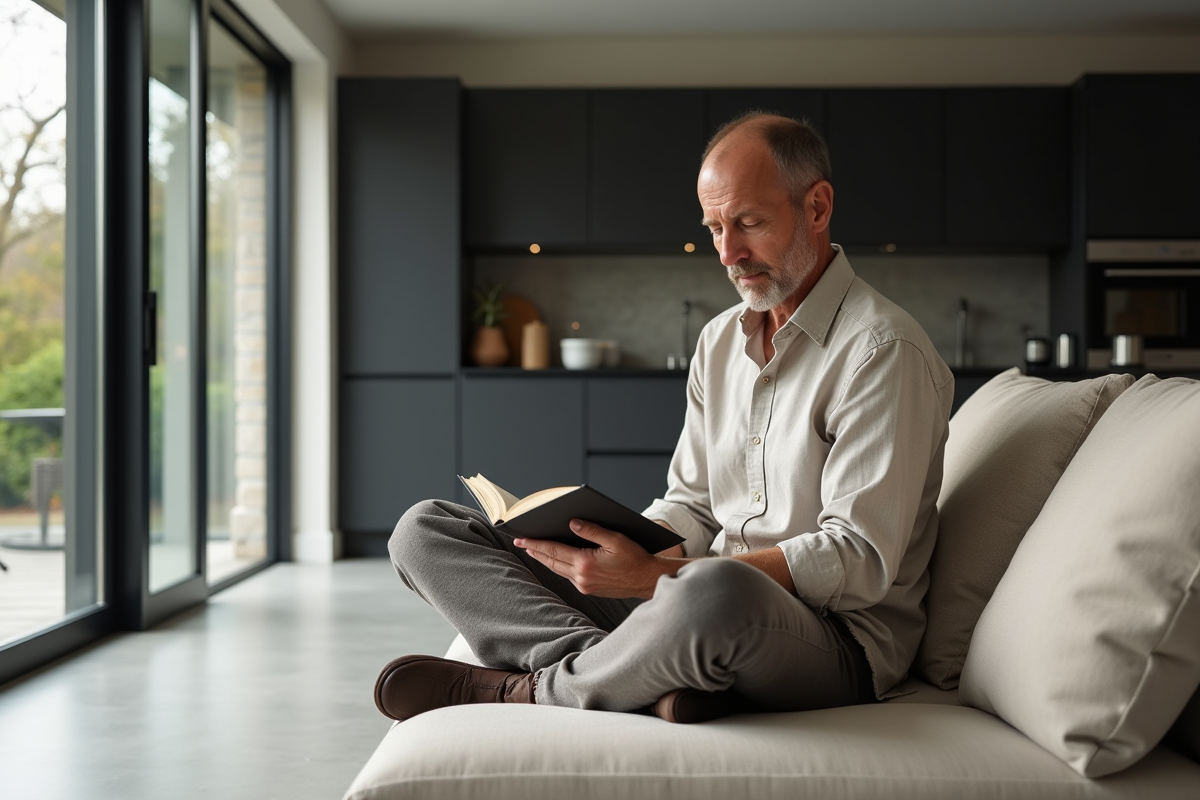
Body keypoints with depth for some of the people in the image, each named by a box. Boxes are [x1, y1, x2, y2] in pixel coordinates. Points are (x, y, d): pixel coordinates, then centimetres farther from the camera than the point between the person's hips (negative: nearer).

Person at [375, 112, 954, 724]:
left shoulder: (884, 351, -10)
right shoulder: (719, 341, 15)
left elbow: (860, 563, -18)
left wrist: (657, 577, -24)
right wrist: (624, 548, -7)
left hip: (835, 638, -7)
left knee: (717, 594, -46)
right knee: (425, 531, -1)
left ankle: (531, 691, -15)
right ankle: (652, 681, -23)